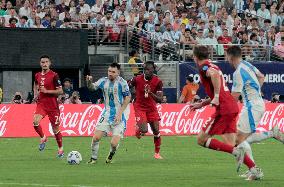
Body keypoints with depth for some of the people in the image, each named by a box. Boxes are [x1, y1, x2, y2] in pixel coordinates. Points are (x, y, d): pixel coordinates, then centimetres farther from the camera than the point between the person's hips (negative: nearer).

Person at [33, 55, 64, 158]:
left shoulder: (54, 75, -10)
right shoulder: (37, 75, 6)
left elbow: (60, 91, -10)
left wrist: (46, 91, -18)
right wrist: (35, 95, 12)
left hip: (52, 105, -4)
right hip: (41, 104, 4)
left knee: (55, 128, 4)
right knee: (35, 121, -23)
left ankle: (60, 149, 24)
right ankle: (43, 138, 4)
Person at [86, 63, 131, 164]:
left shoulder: (121, 82, -13)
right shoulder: (104, 81, 1)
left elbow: (127, 98, -9)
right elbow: (92, 87, 5)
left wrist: (120, 113, -14)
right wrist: (89, 82, -19)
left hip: (119, 117, -4)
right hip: (107, 113, 4)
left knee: (114, 143, -12)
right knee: (96, 137, -7)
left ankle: (111, 154, 23)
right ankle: (93, 158, 15)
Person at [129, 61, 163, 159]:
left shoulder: (158, 82, -10)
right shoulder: (137, 79, -13)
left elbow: (159, 100, -14)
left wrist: (151, 93, -29)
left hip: (152, 108, 2)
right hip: (139, 107, -2)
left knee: (156, 131, 0)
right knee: (144, 130, -20)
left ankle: (157, 153, 17)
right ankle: (138, 129, 18)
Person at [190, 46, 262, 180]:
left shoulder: (204, 67, -5)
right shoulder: (212, 66, 24)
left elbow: (215, 74, -31)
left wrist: (216, 97, -25)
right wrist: (201, 104, 34)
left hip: (223, 109, -9)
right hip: (232, 107, 9)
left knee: (201, 140, -3)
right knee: (230, 145, 9)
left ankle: (236, 152, -16)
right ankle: (254, 170, -1)